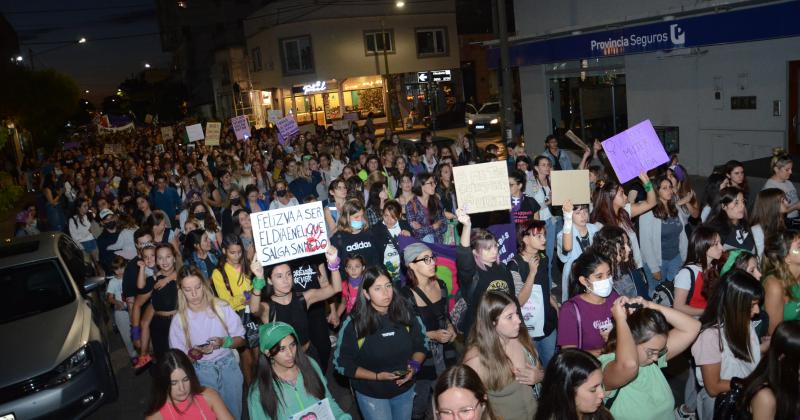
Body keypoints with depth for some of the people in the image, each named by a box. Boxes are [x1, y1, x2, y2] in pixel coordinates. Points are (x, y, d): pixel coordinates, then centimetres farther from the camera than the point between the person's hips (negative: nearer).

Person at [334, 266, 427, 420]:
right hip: (371, 395, -3)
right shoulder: (353, 324, -18)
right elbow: (342, 363, -13)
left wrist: (414, 366, -16)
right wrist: (377, 376, -21)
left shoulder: (405, 314, -9)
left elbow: (420, 345, 3)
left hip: (405, 390, 3)